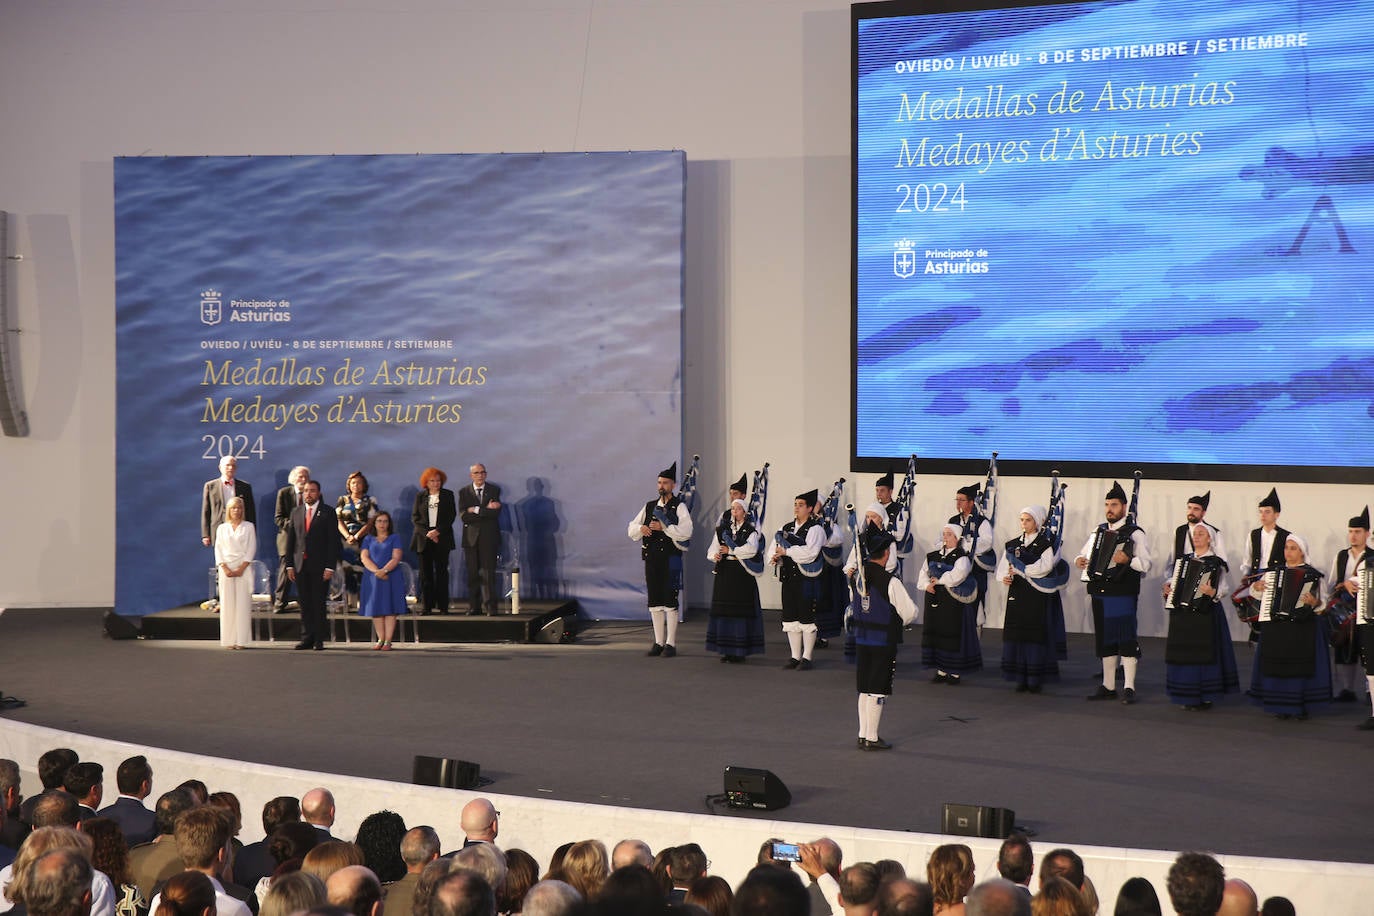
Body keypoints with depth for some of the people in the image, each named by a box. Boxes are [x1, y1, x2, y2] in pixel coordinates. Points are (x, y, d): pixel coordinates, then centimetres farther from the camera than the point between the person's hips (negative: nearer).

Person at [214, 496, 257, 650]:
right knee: (227, 604, -2)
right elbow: (218, 549, 7)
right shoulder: (222, 528, 12)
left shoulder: (248, 527, 8)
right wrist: (225, 568, -8)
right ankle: (228, 640, -1)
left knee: (243, 603, -6)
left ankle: (241, 640, -5)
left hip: (244, 568, -1)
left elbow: (251, 549, 1)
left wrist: (241, 568, -9)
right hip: (226, 568, 1)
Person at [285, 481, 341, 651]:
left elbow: (333, 541, -3)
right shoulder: (296, 512, 13)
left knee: (318, 604, -1)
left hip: (319, 566, -3)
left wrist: (330, 567, -10)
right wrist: (289, 565, 5)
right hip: (300, 565, 3)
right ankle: (306, 638, 9)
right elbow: (290, 540, 13)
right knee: (305, 604, 4)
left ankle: (318, 640, 4)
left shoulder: (328, 513, 1)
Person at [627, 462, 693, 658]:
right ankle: (659, 642, 16)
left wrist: (664, 527, -21)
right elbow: (632, 529, 13)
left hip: (670, 559, -5)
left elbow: (686, 532, -16)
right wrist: (641, 528, -9)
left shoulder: (679, 507, -2)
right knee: (655, 602, 8)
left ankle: (671, 643, 1)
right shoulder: (650, 506, 15)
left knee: (670, 601, -4)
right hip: (651, 559, 5)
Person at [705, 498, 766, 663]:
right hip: (724, 573, 4)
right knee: (724, 610, 3)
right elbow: (712, 549, 8)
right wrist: (714, 556, -15)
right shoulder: (722, 529, 13)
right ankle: (726, 649, 9)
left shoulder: (751, 531, 0)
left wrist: (730, 550, -12)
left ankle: (740, 650, 0)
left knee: (741, 610, -5)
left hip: (743, 575, -4)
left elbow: (751, 549, -17)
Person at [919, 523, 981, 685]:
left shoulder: (962, 557, -6)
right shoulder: (932, 556, 13)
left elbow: (957, 576, -21)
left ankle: (955, 673, 5)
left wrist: (938, 580, -12)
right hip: (934, 602, 6)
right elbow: (923, 575, 11)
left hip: (954, 603, -6)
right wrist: (927, 585, -9)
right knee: (936, 634, 7)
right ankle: (941, 670, 15)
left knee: (953, 634, -3)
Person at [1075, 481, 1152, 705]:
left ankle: (1129, 688, -5)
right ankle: (1108, 686, 19)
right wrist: (1080, 561, 4)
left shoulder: (1135, 533, -3)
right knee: (1104, 640, 11)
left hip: (1123, 595, -7)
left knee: (1126, 639, -8)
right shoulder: (1099, 531, 17)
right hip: (1099, 594, 7)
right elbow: (1085, 554, 26)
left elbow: (1146, 564, -13)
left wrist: (1128, 560, -29)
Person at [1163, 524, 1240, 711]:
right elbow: (1174, 579, 25)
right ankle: (1187, 696, 16)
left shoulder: (1215, 563, -4)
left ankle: (1205, 697, 1)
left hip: (1205, 613, -6)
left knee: (1203, 652, -5)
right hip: (1181, 613, 6)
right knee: (1183, 652, 7)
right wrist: (1167, 587, 5)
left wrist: (1212, 592, -31)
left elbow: (1226, 587, -13)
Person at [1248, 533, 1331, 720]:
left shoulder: (1313, 575, 2)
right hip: (1275, 628, 4)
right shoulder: (1275, 571, 14)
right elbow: (1256, 594, 24)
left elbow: (1324, 606, -2)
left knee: (1300, 665, -6)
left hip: (1302, 629, -4)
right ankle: (1281, 706, 7)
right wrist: (1256, 586, 3)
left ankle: (1300, 706, 1)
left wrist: (1314, 602, -23)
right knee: (1278, 665, 1)